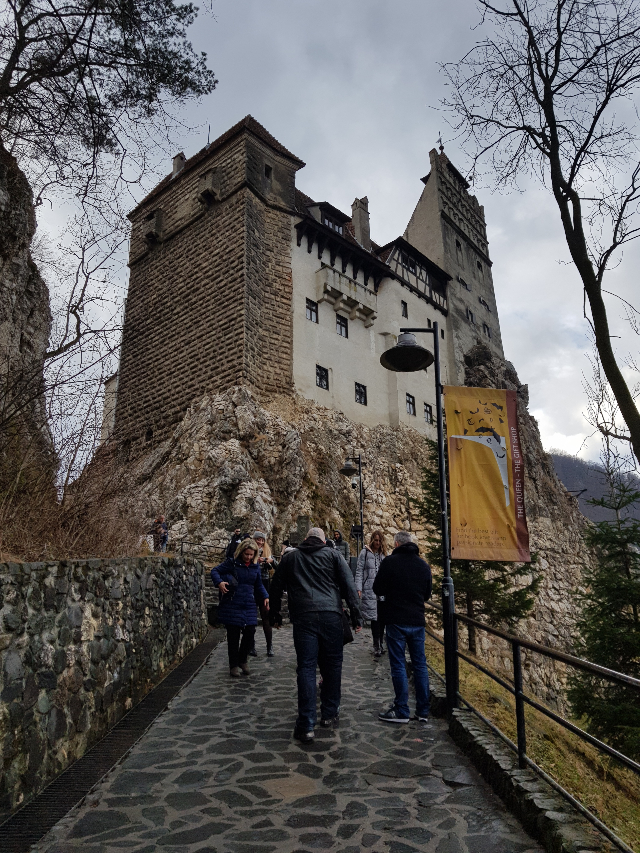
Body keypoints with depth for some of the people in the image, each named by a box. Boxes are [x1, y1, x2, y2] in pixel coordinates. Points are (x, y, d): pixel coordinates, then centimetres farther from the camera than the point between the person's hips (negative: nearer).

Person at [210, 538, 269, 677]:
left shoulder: (255, 567, 10)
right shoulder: (232, 563, -5)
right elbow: (215, 571, -5)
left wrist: (265, 597, 8)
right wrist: (219, 582, -23)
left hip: (249, 606, 4)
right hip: (232, 606, -4)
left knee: (250, 632, 2)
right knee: (233, 635, 1)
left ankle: (242, 660, 25)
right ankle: (234, 665, 17)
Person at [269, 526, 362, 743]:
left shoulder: (290, 557, 17)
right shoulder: (333, 555, 11)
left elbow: (276, 587, 20)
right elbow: (348, 586, 4)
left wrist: (275, 615, 29)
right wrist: (355, 615, 6)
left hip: (303, 617, 1)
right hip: (331, 615, 0)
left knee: (306, 668, 1)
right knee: (332, 665, 14)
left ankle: (306, 725, -1)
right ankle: (329, 714, 24)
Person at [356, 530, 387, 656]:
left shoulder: (383, 554, 13)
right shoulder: (365, 553, 1)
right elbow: (359, 571, -1)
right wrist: (359, 589, -8)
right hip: (370, 590, -4)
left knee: (382, 618, 6)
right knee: (375, 618, -5)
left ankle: (380, 644, 18)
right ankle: (377, 646, 2)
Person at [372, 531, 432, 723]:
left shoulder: (390, 561, -9)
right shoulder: (424, 565, 7)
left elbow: (378, 589, -4)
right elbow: (427, 595, 16)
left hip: (396, 621, -5)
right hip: (418, 621, 5)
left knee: (398, 665, 2)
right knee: (420, 664, 11)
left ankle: (401, 711, 7)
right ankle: (423, 711, 17)